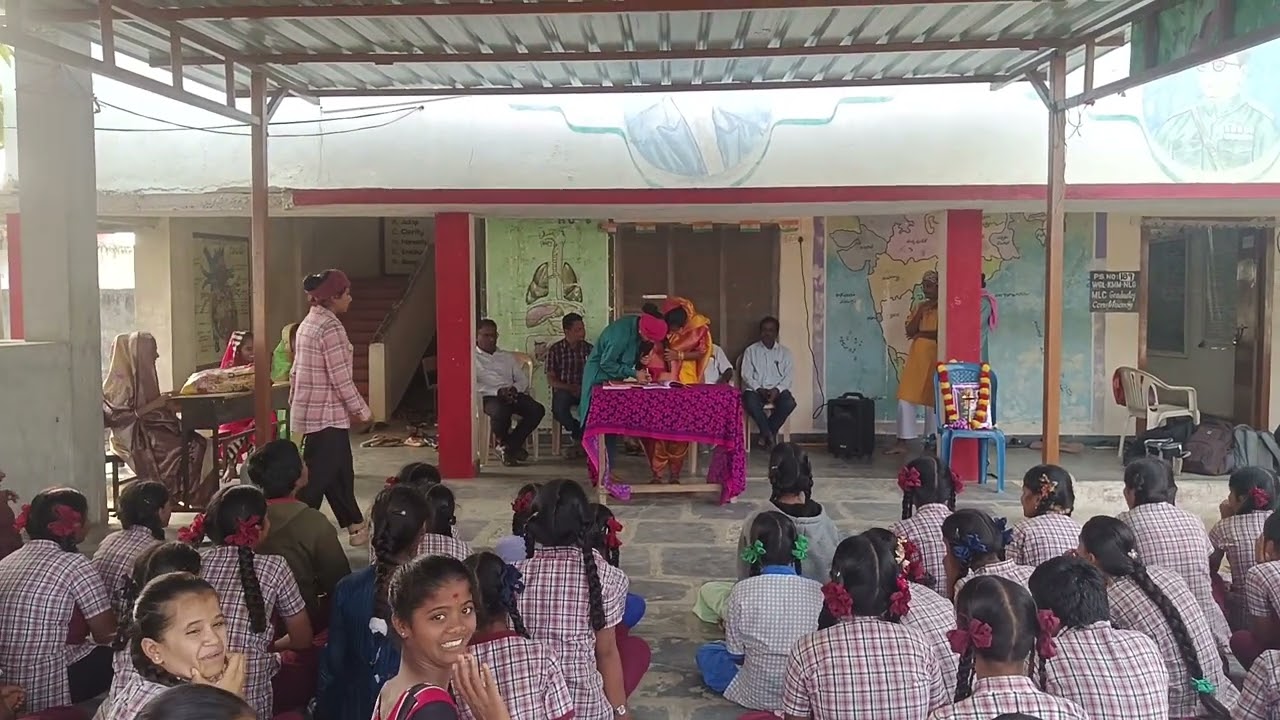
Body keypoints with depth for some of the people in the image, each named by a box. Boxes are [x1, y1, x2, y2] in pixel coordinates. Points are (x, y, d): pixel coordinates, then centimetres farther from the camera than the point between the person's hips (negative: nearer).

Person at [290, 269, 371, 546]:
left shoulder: (308, 323, 12)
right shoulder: (330, 327, -17)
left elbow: (296, 371, 15)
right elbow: (341, 377, -19)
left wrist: (295, 404, 21)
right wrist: (361, 410, -8)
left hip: (310, 412, 10)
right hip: (327, 415, -10)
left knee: (340, 472, 18)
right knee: (317, 478, -5)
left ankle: (356, 528, 29)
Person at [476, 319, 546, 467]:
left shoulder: (507, 357, 27)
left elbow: (523, 379, 19)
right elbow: (473, 385, -4)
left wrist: (514, 388, -6)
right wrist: (498, 392, -17)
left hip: (513, 394, 5)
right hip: (489, 397, -5)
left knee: (537, 410, -23)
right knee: (500, 412, -39)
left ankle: (510, 446, -10)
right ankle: (504, 443, -6)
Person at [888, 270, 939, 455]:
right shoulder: (919, 306, 12)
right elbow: (909, 331, 3)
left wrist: (920, 334, -7)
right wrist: (920, 312, -7)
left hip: (934, 357, -5)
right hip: (916, 356, 5)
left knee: (932, 399, 2)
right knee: (906, 397, -2)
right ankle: (902, 442, 0)